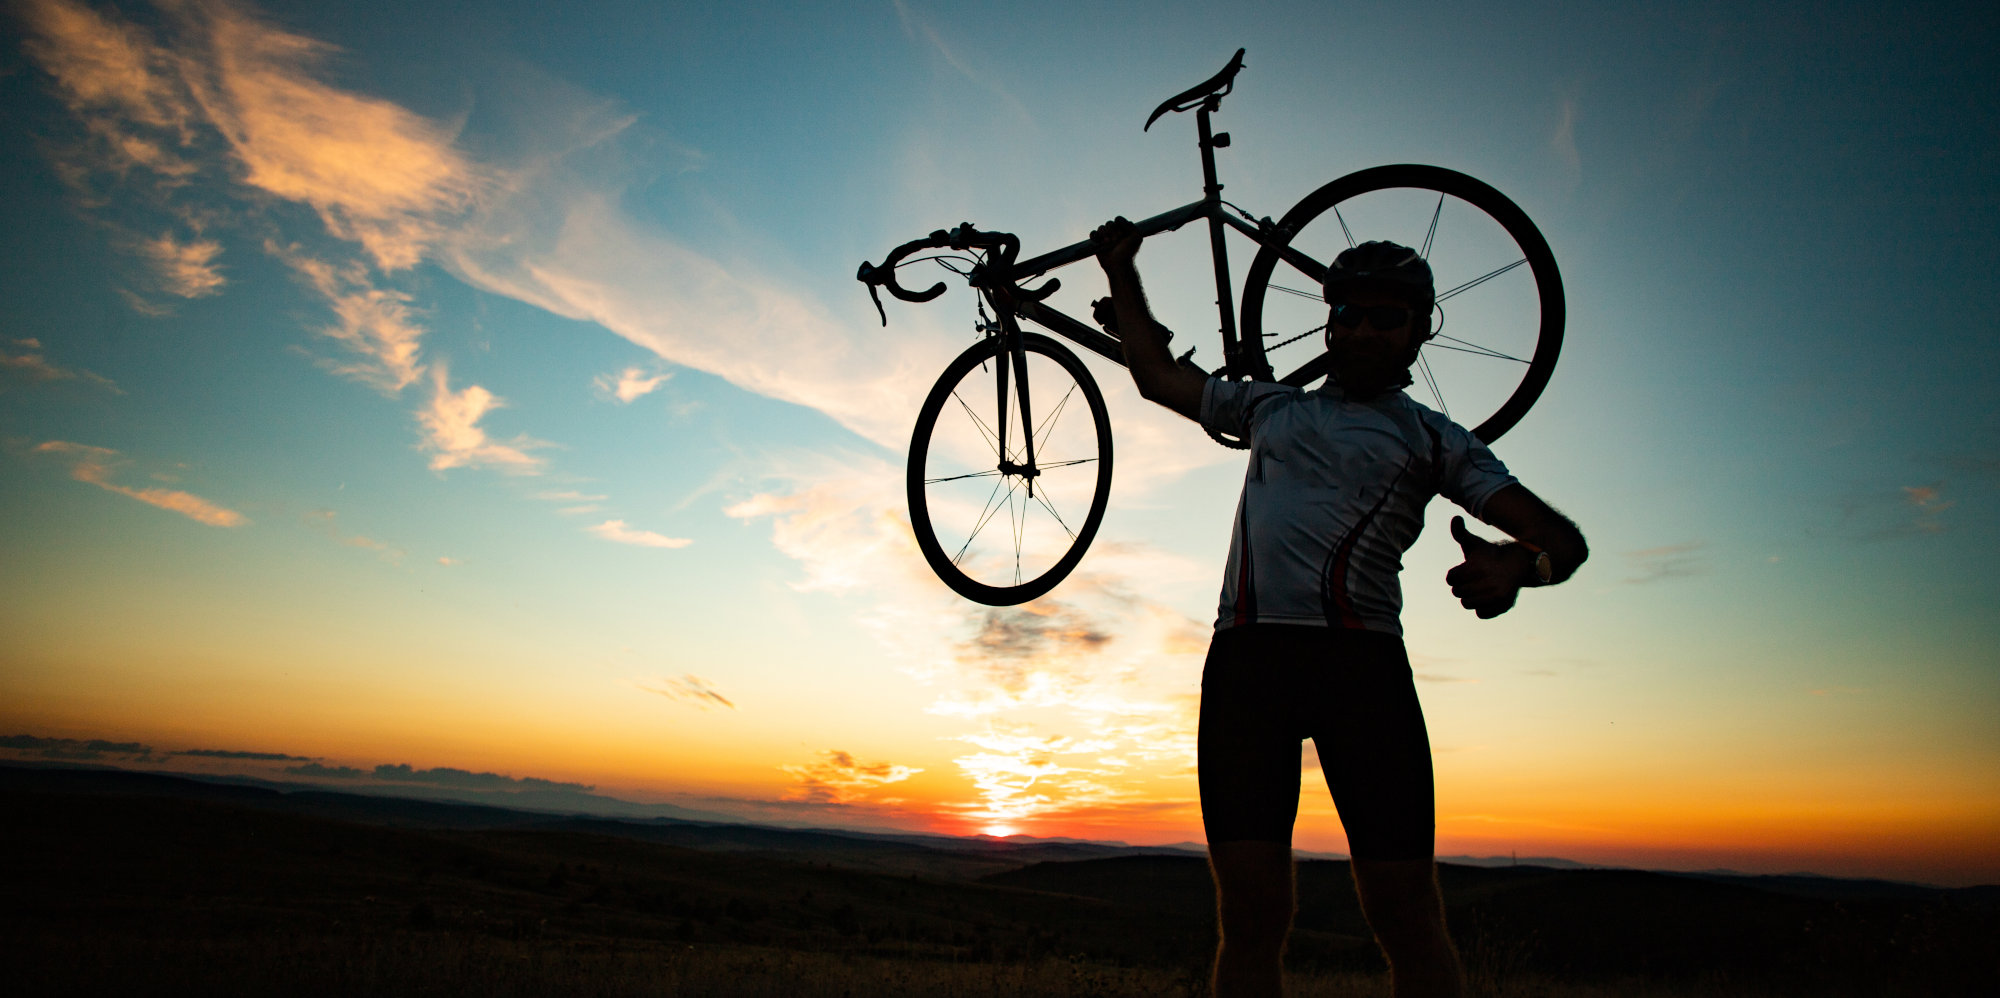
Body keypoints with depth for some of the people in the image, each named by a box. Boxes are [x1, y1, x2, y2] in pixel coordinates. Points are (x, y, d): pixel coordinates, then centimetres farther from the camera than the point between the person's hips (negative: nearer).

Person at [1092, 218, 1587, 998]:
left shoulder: (1431, 438, 15)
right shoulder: (1272, 408, 24)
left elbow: (1563, 538, 7)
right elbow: (1157, 376, 33)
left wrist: (1517, 566, -16)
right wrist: (1122, 272, 35)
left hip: (1360, 661, -1)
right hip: (1244, 656, 2)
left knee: (1407, 920, -6)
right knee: (1249, 919, -2)